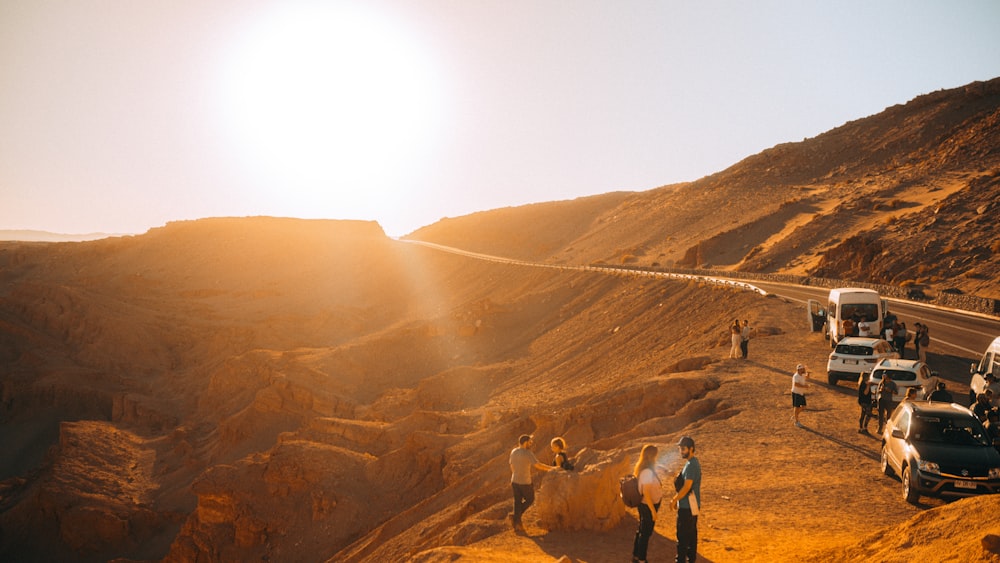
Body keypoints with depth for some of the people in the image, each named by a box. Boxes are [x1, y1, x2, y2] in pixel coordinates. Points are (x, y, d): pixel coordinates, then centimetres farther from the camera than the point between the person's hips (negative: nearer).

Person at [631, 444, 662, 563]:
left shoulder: (641, 469, 5)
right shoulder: (647, 472, -24)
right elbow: (646, 493, -25)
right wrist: (653, 511, -21)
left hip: (643, 505, 9)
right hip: (648, 506, -9)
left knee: (641, 531, 19)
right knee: (646, 533, 3)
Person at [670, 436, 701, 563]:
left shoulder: (691, 465, -22)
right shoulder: (693, 462, 10)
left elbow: (687, 487, -24)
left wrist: (674, 500, -14)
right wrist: (676, 497, 15)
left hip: (687, 506, -10)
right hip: (693, 505, 10)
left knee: (682, 535, -3)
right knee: (692, 533, 16)